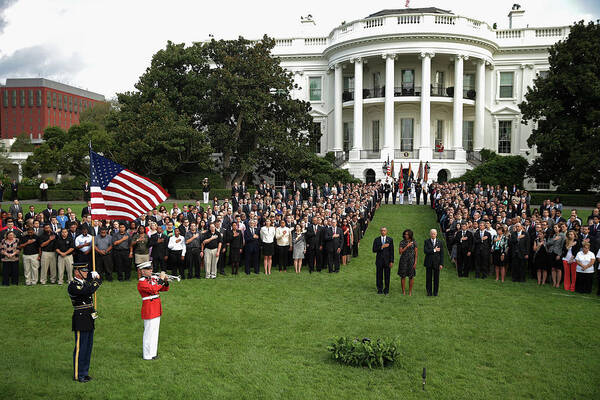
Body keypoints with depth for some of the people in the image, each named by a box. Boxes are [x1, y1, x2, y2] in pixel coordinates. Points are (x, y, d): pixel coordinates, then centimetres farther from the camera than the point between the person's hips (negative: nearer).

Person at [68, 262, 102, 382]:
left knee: (88, 346, 14)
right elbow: (88, 291, -28)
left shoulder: (85, 281, 10)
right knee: (80, 347, -1)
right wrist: (97, 280, -13)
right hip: (81, 319, -9)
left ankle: (84, 372, 25)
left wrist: (95, 275, 6)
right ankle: (77, 375, 9)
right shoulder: (72, 286, -16)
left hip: (89, 318, 9)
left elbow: (99, 280, 26)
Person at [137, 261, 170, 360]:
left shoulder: (153, 279, 11)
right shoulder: (141, 282, -13)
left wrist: (166, 281, -6)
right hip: (149, 310, -8)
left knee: (155, 331, 15)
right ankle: (147, 355, 6)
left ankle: (153, 352, 25)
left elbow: (164, 289, 12)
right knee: (149, 332, -2)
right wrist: (161, 280, -22)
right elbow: (153, 289, -28)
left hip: (156, 310, 8)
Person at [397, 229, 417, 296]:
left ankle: (410, 292, 13)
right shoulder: (402, 242, 0)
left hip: (411, 260, 0)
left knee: (411, 276, 2)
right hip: (403, 260, 0)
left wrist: (415, 262, -6)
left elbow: (416, 253, 1)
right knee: (403, 276, 1)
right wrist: (407, 246, -17)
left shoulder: (414, 242, 1)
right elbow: (400, 252, -8)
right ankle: (403, 292, 11)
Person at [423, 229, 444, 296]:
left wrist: (441, 264, -5)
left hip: (436, 263, 0)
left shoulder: (439, 242, 3)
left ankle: (435, 292, 16)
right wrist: (434, 250, -16)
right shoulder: (427, 241, 0)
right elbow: (425, 251, -12)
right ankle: (429, 292, 13)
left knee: (436, 278, 5)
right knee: (428, 278, 4)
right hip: (428, 263, 0)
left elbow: (441, 254, 1)